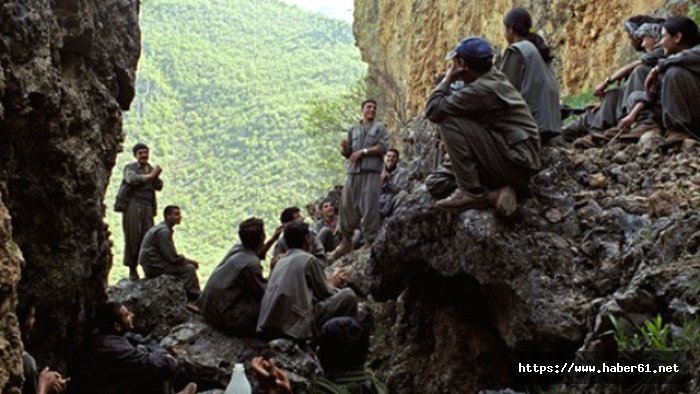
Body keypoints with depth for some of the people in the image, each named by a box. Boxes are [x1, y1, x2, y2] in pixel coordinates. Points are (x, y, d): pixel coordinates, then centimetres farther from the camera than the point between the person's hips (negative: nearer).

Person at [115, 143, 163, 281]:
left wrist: (157, 177, -14)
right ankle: (132, 269, 0)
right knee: (132, 238, -5)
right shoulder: (130, 168, 6)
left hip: (147, 208, 4)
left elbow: (159, 186, 6)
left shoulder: (152, 169, 20)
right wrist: (150, 176, -11)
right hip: (132, 206, -4)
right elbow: (132, 179, -15)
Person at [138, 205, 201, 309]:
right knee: (189, 269, -15)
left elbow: (171, 255, 18)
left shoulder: (164, 229, 15)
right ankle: (193, 300, -14)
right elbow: (173, 257, -20)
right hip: (154, 267, -10)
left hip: (156, 264, 10)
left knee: (187, 265, 12)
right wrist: (190, 261, -7)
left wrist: (187, 260, 5)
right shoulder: (163, 231, -17)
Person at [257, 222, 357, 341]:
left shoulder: (282, 260, 20)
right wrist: (332, 285, 27)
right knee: (348, 296, 0)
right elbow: (325, 293, 5)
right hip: (295, 326, -8)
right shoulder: (309, 260, -2)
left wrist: (329, 282, 35)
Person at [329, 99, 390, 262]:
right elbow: (347, 153, 18)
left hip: (371, 171, -4)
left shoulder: (379, 128, 13)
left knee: (369, 206, -10)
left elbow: (383, 147, -2)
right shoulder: (353, 130, 22)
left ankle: (370, 241, -7)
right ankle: (346, 240, 8)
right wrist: (344, 148, -5)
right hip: (353, 171, 4)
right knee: (347, 205, -1)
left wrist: (363, 151, -8)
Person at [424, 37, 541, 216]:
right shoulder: (494, 78, 12)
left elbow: (432, 110, -15)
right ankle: (495, 192, 0)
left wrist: (448, 79, -4)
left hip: (515, 161, -9)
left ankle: (472, 191, -12)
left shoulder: (480, 90, -18)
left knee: (449, 121, -16)